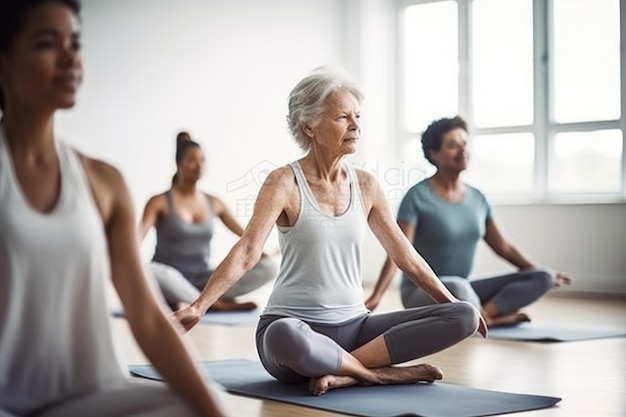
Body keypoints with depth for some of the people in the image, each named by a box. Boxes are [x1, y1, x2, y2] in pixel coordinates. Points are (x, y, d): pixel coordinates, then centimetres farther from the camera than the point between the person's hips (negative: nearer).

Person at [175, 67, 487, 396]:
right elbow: (247, 252, -18)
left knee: (463, 317, -12)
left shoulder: (365, 185, 8)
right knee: (284, 337, -43)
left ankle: (344, 372, -18)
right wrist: (198, 307, -30)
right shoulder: (285, 182, -7)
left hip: (353, 326, 6)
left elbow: (405, 254, 17)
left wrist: (452, 303, 20)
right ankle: (381, 373, -18)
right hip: (295, 326, -5)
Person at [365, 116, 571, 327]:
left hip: (460, 292, 6)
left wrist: (542, 273, 12)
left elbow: (503, 246, 15)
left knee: (542, 278, -10)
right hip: (421, 293, -6)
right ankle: (491, 318, -14)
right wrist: (375, 298, -30)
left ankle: (483, 314, -24)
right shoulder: (418, 196, -11)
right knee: (456, 287, -42)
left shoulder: (477, 198, 8)